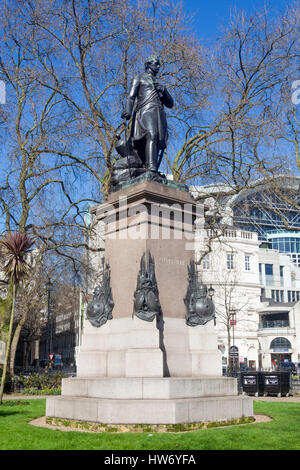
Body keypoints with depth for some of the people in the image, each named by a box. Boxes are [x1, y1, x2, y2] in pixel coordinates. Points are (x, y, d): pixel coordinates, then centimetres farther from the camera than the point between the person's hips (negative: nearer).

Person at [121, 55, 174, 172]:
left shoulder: (159, 84, 36)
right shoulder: (139, 78, 22)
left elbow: (170, 104, 29)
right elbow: (131, 96, 7)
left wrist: (164, 91, 9)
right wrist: (127, 111, -13)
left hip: (159, 114, 6)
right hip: (145, 112, -6)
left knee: (160, 142, -12)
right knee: (151, 135, -30)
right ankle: (151, 168, -45)